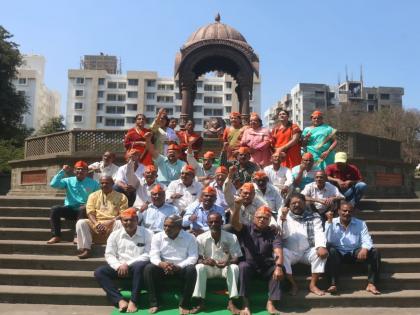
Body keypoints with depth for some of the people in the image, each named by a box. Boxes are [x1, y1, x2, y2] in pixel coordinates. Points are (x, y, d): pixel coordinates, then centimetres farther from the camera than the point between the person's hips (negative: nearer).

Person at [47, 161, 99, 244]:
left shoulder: (93, 183, 9)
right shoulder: (68, 181, 13)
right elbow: (53, 184, -1)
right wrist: (63, 171, -2)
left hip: (83, 209, -2)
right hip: (70, 208, 2)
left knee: (83, 209, -37)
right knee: (55, 209, -24)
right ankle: (56, 236, -20)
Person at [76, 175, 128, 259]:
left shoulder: (121, 197, 8)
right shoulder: (93, 195, 16)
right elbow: (90, 212, 5)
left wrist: (108, 223, -17)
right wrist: (97, 224, -16)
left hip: (112, 224, -2)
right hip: (96, 223, 2)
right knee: (81, 222, -24)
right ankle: (86, 250, -25)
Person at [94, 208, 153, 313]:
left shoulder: (147, 234, -1)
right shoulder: (115, 235, 9)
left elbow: (148, 255, -8)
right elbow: (109, 255, 4)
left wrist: (128, 264, -16)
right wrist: (119, 266, -17)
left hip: (137, 267, -3)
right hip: (120, 268, 4)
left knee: (141, 265, -37)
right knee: (99, 272, -18)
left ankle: (133, 301, -29)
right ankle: (120, 300, -28)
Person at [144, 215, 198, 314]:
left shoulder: (190, 237, -4)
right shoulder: (157, 237, 2)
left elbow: (193, 257, -13)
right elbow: (154, 255, -8)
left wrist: (178, 267, -29)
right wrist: (161, 264, -31)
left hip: (182, 268, -2)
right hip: (163, 268, 2)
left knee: (191, 269, -33)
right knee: (149, 268, -26)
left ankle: (184, 304, -19)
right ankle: (154, 303, -15)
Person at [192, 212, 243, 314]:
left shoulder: (232, 237, -9)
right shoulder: (201, 238, -8)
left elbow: (236, 258, -10)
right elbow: (198, 258, -9)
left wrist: (227, 262, -33)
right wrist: (204, 261, -34)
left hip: (225, 267, 0)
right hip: (209, 268, 1)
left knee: (234, 268, -32)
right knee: (199, 267, -31)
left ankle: (231, 302, -24)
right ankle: (200, 302, -25)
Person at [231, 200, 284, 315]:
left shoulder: (273, 233, 3)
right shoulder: (246, 228, 0)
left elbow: (278, 251, -11)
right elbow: (234, 223, -21)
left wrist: (279, 266, -31)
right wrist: (237, 207, -40)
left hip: (266, 266, 2)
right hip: (249, 265, -1)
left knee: (279, 269, -26)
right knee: (243, 266, -33)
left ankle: (271, 303, -18)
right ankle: (245, 304, -28)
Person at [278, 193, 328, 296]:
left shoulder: (313, 216, 9)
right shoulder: (284, 216, 8)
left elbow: (319, 233, -6)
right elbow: (282, 235, -3)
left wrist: (321, 246, -27)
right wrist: (283, 218, -17)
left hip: (308, 252, 1)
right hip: (291, 252, -1)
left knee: (322, 252, -28)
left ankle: (313, 284, -15)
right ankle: (293, 284, -15)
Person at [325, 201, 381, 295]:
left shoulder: (360, 224, 8)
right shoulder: (331, 223, 3)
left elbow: (367, 240, -4)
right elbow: (329, 241, -11)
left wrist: (365, 248, -29)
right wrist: (330, 221, -16)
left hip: (355, 253, 2)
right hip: (338, 254, -2)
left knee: (374, 252, -21)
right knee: (331, 251, -35)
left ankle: (371, 284, -24)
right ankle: (333, 284, -39)